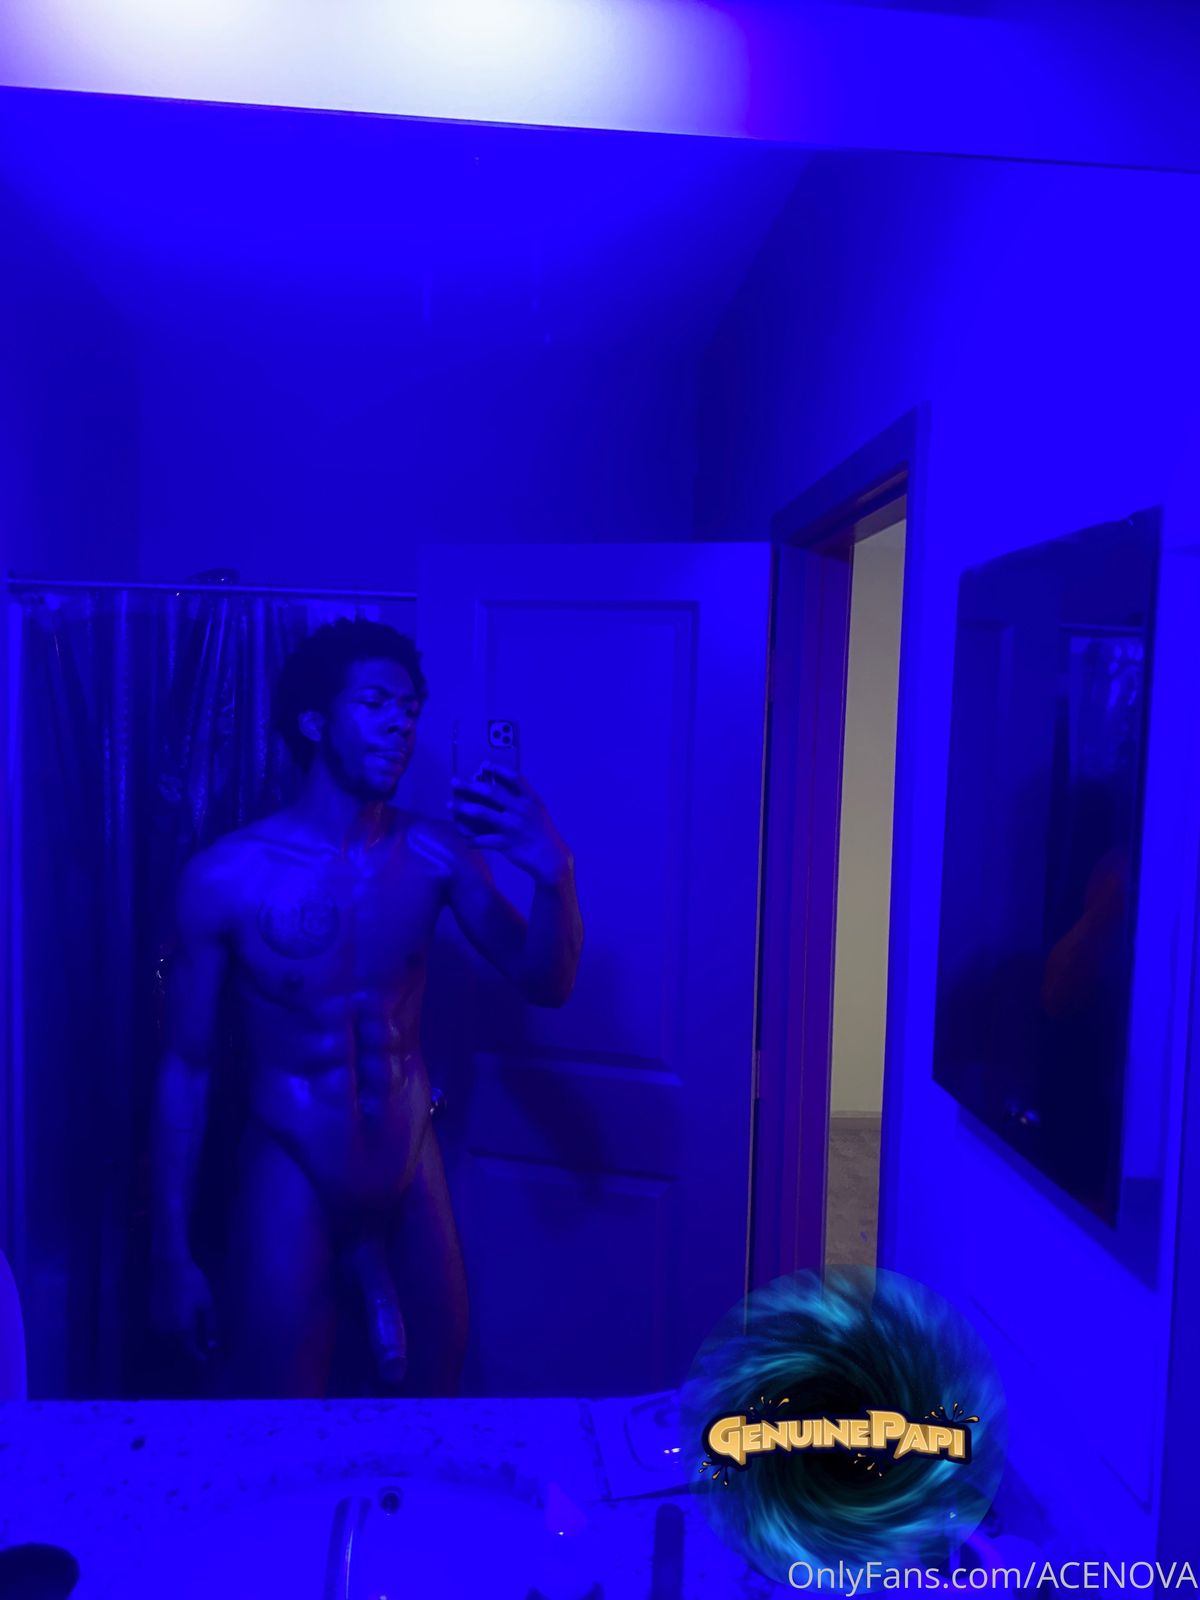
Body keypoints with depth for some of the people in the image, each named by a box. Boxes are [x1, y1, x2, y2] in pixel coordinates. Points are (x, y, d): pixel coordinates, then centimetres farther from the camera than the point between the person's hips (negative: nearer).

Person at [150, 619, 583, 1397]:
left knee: (438, 1383, 19)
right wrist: (173, 1254, -4)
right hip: (293, 1186, -2)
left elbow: (545, 983, -7)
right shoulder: (227, 876, -15)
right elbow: (186, 1068, -8)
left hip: (414, 1176, 3)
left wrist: (554, 875, -26)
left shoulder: (436, 852, -8)